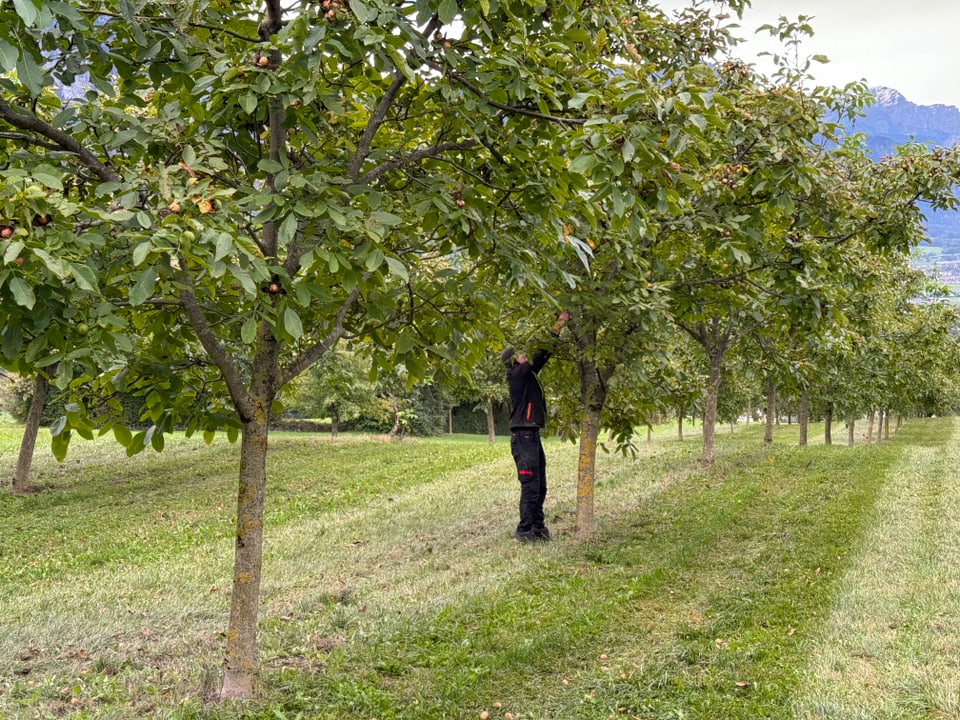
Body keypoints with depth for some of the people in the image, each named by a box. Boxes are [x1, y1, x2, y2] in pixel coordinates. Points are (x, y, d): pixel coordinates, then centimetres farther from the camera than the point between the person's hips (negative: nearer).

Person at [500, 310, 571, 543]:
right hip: (523, 437, -10)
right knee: (530, 486, -9)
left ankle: (538, 528, 16)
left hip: (532, 436, 10)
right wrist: (557, 328, -9)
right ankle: (524, 530, -4)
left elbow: (543, 355, 17)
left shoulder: (527, 374, 17)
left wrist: (558, 327, 13)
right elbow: (540, 353, -13)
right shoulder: (517, 374, -8)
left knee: (540, 486, 11)